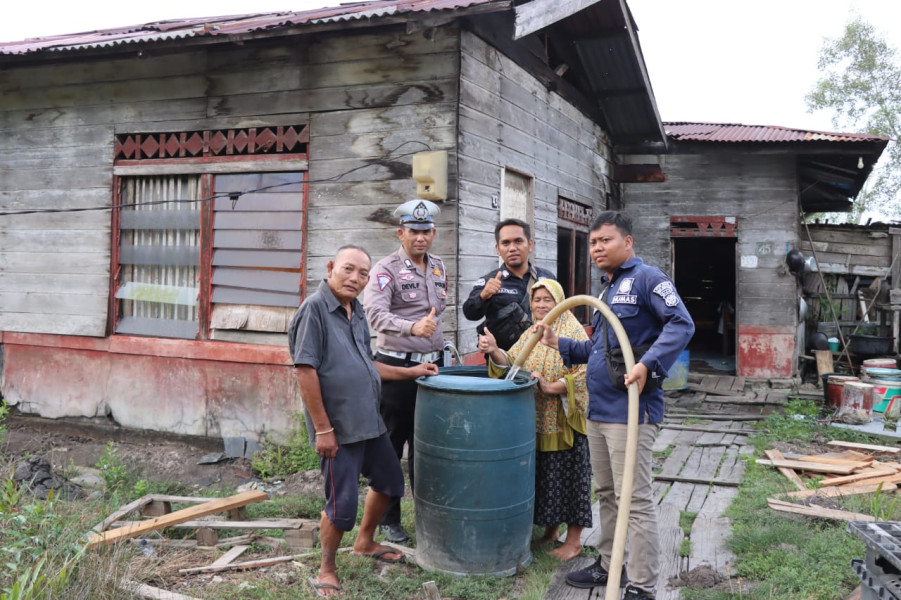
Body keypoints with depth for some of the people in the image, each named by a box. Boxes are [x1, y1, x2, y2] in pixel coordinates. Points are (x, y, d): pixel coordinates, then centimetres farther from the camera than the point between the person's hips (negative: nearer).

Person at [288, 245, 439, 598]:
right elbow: (304, 371, -21)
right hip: (338, 429, -9)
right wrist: (322, 429, -20)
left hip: (369, 422, 9)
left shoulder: (356, 311, 9)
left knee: (389, 482, 21)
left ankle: (365, 543, 42)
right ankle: (326, 572, 23)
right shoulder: (315, 308, -16)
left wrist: (410, 372, 17)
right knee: (342, 506, 0)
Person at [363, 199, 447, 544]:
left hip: (432, 363, 6)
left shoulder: (439, 268, 10)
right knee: (392, 444, 4)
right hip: (397, 366, -6)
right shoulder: (387, 269, -12)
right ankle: (388, 518, 18)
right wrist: (412, 327, -43)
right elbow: (375, 312, -28)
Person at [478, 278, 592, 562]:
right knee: (543, 476, 13)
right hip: (536, 421, 6)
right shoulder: (530, 334, 12)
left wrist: (552, 388, -25)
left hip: (565, 421, -6)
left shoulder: (574, 332, -7)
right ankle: (551, 529, 30)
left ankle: (574, 539, 15)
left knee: (568, 475, 2)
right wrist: (494, 351, -17)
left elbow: (583, 373, -16)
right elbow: (511, 363, 2)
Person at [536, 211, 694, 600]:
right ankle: (609, 564, 33)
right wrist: (558, 344, 12)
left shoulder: (646, 278, -9)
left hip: (630, 409, -9)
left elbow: (682, 324, -21)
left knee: (635, 499, -4)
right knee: (606, 494, 18)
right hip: (598, 408, 9)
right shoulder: (606, 289, 19)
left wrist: (647, 365, -30)